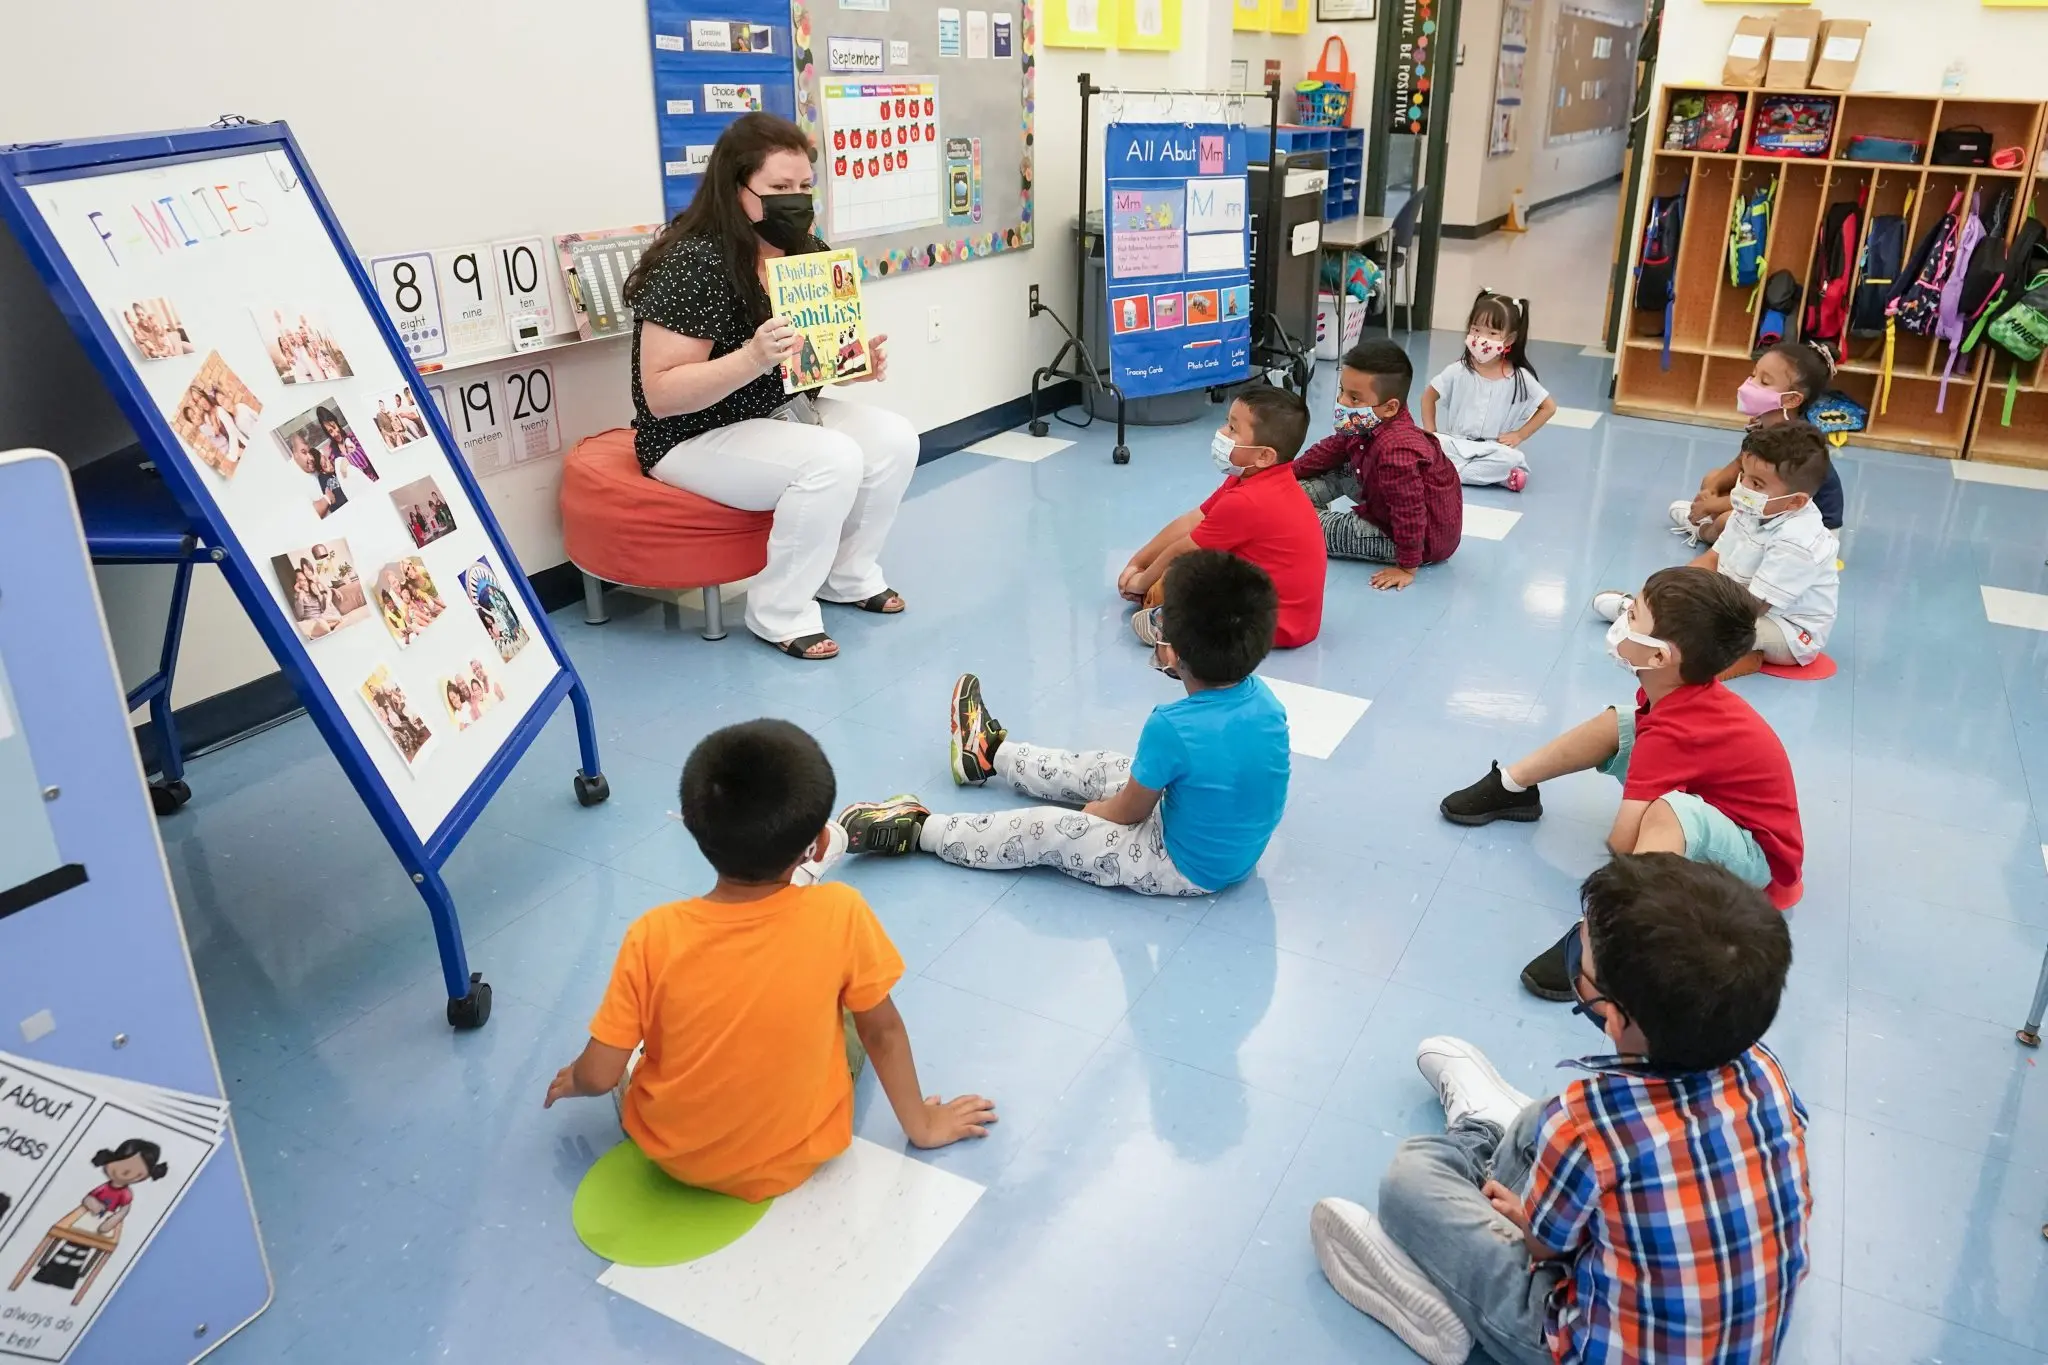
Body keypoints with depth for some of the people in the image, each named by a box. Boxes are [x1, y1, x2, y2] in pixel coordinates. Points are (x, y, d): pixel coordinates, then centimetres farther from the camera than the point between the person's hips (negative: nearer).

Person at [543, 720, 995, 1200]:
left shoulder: (654, 936, -24)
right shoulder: (840, 914, -25)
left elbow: (599, 1076, -15)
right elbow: (882, 1032, -11)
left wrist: (571, 1081, 10)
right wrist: (921, 1123, 6)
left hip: (671, 1153, 1)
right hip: (796, 1158, -1)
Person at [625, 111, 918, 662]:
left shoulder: (805, 255, 1)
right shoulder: (693, 263, -22)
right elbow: (660, 395, -26)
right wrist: (753, 358, -39)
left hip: (781, 412, 8)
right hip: (695, 437, -8)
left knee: (894, 438, -10)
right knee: (832, 459, -29)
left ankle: (848, 575, 11)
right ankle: (779, 611, -11)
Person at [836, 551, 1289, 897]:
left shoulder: (1171, 728, -33)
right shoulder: (1265, 699, -14)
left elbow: (1127, 813, -14)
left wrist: (1091, 810, 4)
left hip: (1187, 867, -8)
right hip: (1239, 847, 8)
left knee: (1045, 832, -2)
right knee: (1105, 767, 23)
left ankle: (917, 831, 15)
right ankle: (991, 753, 44)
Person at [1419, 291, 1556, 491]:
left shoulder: (1519, 378, -6)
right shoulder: (1458, 371, -5)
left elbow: (1549, 407, 4)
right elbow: (1428, 396, 7)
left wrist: (1519, 435, -3)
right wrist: (1431, 434, -2)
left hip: (1493, 450, 0)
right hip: (1456, 445, 1)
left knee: (1513, 459, -33)